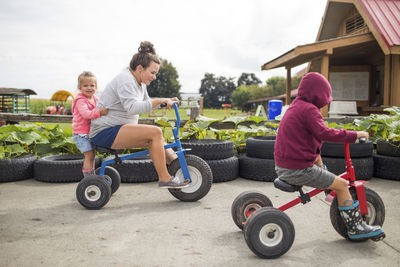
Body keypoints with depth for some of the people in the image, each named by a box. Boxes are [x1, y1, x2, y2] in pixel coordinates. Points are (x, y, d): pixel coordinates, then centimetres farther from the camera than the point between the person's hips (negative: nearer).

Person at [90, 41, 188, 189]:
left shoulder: (139, 82, 14)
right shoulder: (125, 80, -17)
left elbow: (147, 103, 29)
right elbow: (132, 107, -33)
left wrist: (166, 101, 12)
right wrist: (160, 100, -32)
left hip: (118, 129, 10)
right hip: (105, 132, -10)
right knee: (155, 132, -22)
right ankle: (164, 179, -18)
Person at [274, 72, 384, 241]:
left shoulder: (295, 107, 15)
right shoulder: (309, 109, -14)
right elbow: (323, 133, -28)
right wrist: (353, 135, -21)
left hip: (282, 167, 10)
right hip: (298, 170, -10)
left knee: (317, 157, 34)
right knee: (342, 185, 0)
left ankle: (330, 189, 49)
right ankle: (356, 228, 9)